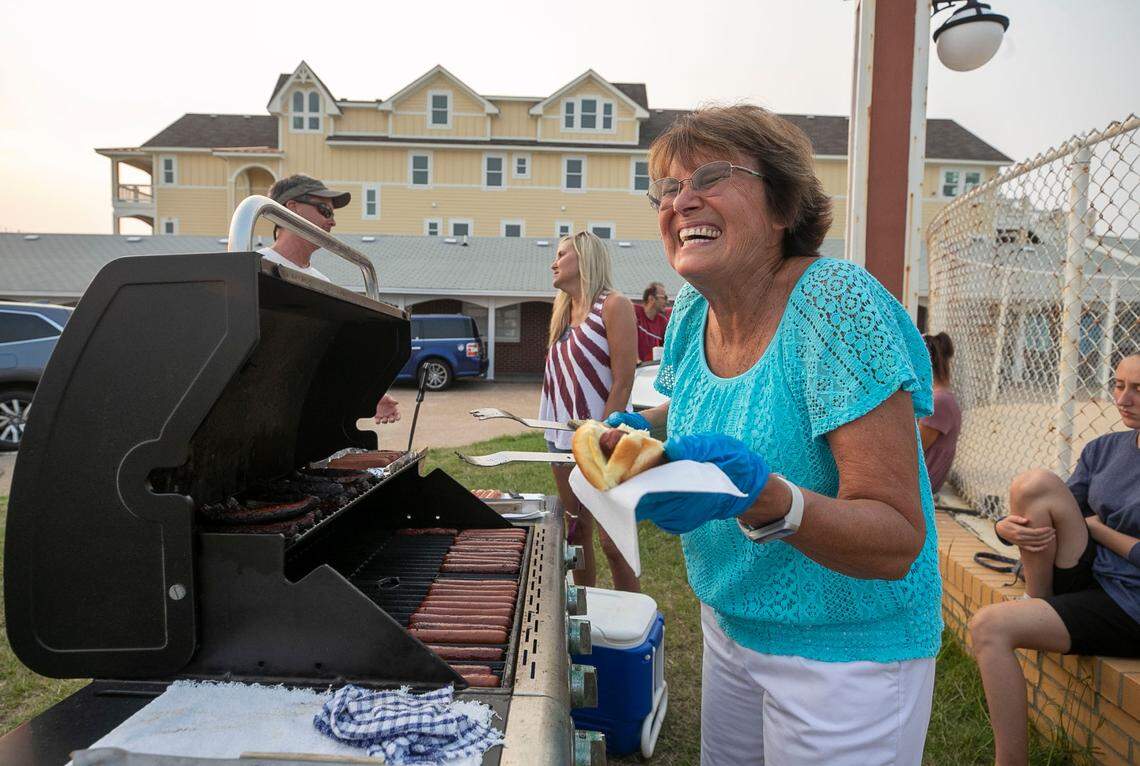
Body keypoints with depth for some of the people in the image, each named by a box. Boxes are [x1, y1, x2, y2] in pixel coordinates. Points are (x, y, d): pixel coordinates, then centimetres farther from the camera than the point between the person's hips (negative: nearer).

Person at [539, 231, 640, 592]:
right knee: (577, 535, 16)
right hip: (561, 439, 8)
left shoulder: (613, 306, -9)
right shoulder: (563, 312, 14)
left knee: (612, 543, -3)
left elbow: (622, 382, -15)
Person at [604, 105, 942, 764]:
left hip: (846, 652, -6)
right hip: (730, 623, 7)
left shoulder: (839, 305, -25)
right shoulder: (693, 310, -5)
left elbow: (897, 542, -26)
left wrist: (764, 497, -42)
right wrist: (640, 431, -5)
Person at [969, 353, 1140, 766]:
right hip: (1091, 576, 6)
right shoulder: (1104, 449, 7)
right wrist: (1009, 527, -14)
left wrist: (1095, 527, -6)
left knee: (990, 626, -24)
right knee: (1034, 485, -17)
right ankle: (1037, 602, -1)